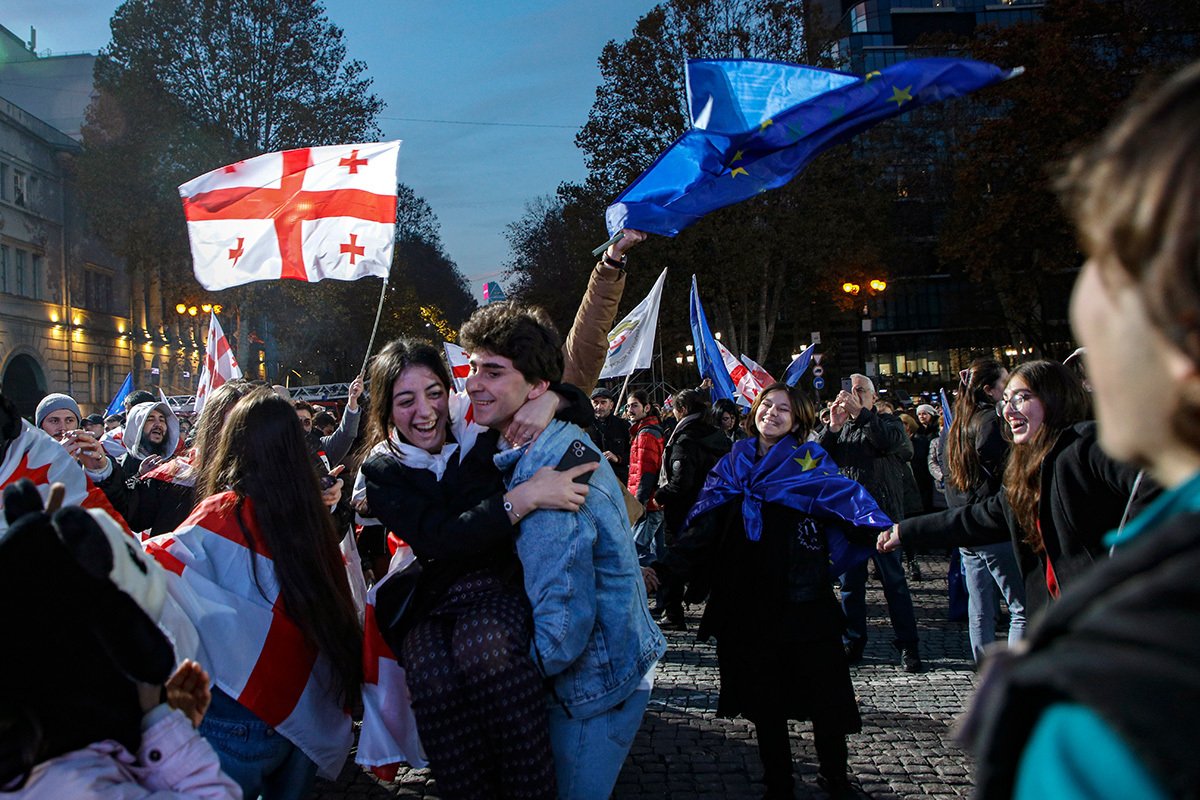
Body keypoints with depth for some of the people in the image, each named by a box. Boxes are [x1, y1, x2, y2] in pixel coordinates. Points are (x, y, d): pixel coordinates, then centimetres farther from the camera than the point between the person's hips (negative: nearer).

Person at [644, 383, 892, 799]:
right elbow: (702, 528, 3)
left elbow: (848, 501, -10)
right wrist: (665, 570, -9)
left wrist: (880, 531, -28)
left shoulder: (811, 462, 3)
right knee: (764, 701, 9)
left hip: (804, 601, -2)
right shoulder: (731, 466, 10)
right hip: (749, 604, 2)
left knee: (824, 694, 2)